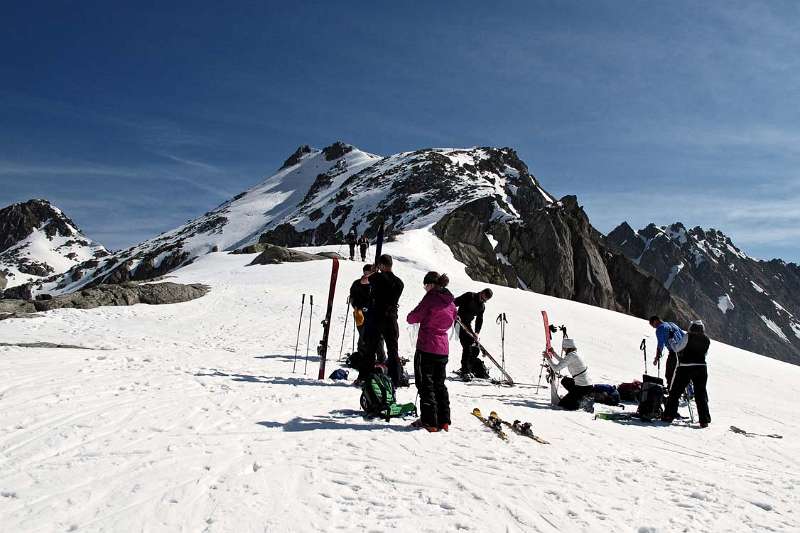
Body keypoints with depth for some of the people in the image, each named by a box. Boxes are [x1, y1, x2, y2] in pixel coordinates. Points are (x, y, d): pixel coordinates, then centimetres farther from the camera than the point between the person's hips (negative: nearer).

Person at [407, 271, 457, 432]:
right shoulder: (450, 301, 8)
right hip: (443, 349, 7)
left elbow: (412, 318, -9)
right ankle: (444, 421, 18)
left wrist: (422, 316, 12)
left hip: (426, 347, -7)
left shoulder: (431, 297, -12)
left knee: (425, 384, 3)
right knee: (439, 384, 16)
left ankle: (429, 421, 4)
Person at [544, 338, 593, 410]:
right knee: (564, 381, 33)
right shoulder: (574, 354, 10)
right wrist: (554, 354, 28)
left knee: (558, 403, -3)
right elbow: (564, 362, 30)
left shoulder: (571, 356, -16)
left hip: (583, 388, -9)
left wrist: (548, 358, -4)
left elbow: (556, 368, -18)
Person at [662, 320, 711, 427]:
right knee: (701, 394, 10)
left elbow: (677, 348, -6)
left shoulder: (688, 337, -10)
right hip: (701, 368, 3)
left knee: (675, 392, 7)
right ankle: (704, 420, 7)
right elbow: (705, 353, 9)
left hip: (685, 368, -3)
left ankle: (669, 415, 8)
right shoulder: (707, 340, 2)